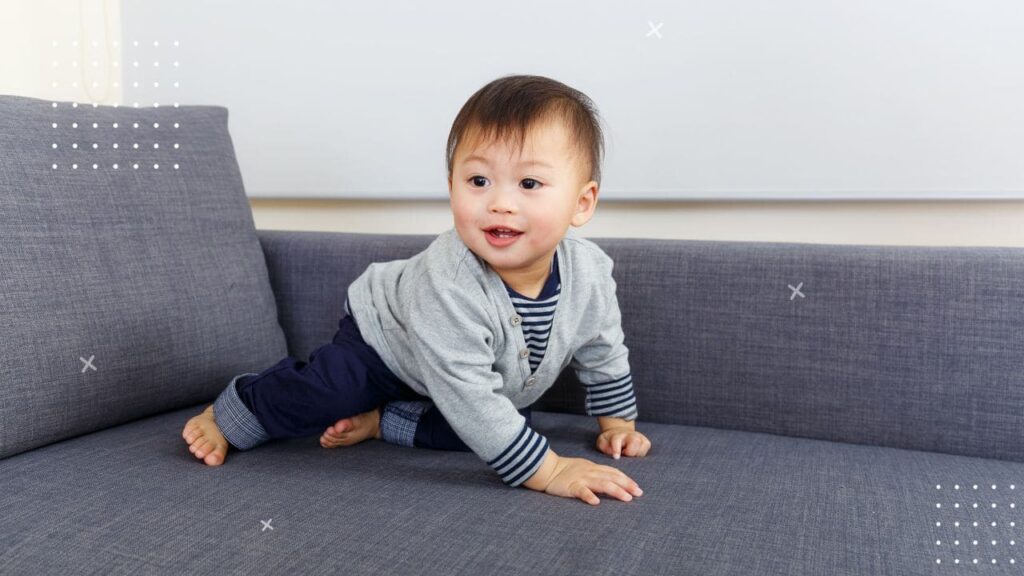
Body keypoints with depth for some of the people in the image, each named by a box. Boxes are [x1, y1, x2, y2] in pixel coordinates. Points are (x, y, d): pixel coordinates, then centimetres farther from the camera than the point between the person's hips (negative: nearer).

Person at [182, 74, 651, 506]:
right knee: (322, 396, -21)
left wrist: (618, 422, 5)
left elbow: (603, 352, -4)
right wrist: (547, 471, -42)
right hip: (385, 336, -6)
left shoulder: (590, 272, -25)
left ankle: (380, 422, 4)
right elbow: (467, 394, -44)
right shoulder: (448, 280, -45)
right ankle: (230, 413, 9)